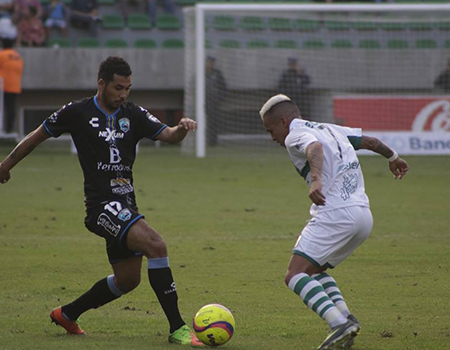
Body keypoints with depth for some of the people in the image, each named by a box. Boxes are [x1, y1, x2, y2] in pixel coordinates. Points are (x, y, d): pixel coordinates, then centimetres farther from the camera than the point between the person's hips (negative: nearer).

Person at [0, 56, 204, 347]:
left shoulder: (133, 115, 8)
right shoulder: (77, 113, -3)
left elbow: (168, 136, -2)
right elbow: (37, 136, 10)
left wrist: (182, 128, -26)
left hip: (126, 204, 7)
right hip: (102, 204, -7)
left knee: (127, 279, 14)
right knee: (156, 245, -26)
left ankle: (67, 314, 35)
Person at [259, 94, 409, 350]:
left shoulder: (295, 136, 0)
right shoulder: (331, 130, 24)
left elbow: (314, 148, -24)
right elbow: (370, 141, 37)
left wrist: (316, 180, -42)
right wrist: (393, 158, 56)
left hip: (335, 214, -9)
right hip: (364, 216, 9)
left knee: (295, 276, -13)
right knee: (314, 270, 24)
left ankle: (340, 324, -31)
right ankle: (345, 317, 2)